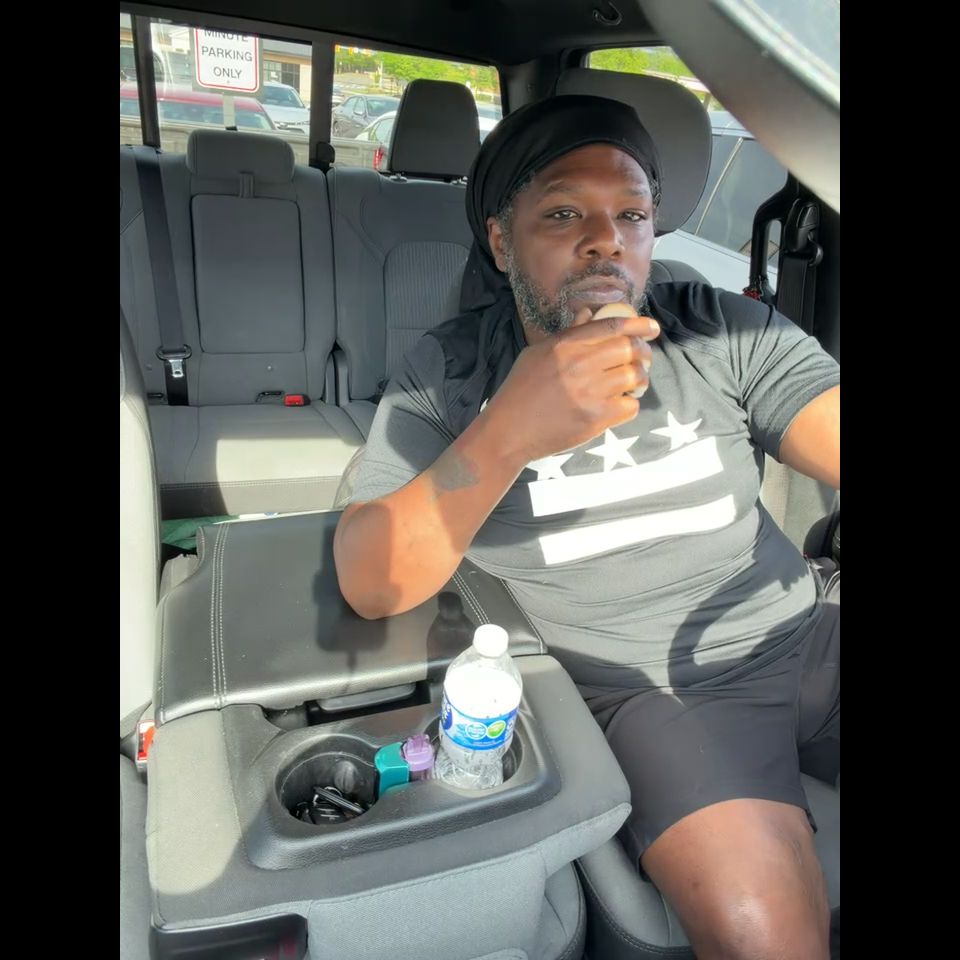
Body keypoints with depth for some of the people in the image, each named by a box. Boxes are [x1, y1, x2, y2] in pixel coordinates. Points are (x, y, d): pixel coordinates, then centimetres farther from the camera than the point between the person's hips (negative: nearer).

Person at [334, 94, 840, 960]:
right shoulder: (447, 375, -6)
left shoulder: (727, 331, -1)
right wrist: (509, 433, -31)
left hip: (806, 637, 4)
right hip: (650, 688, -3)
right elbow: (372, 587, -14)